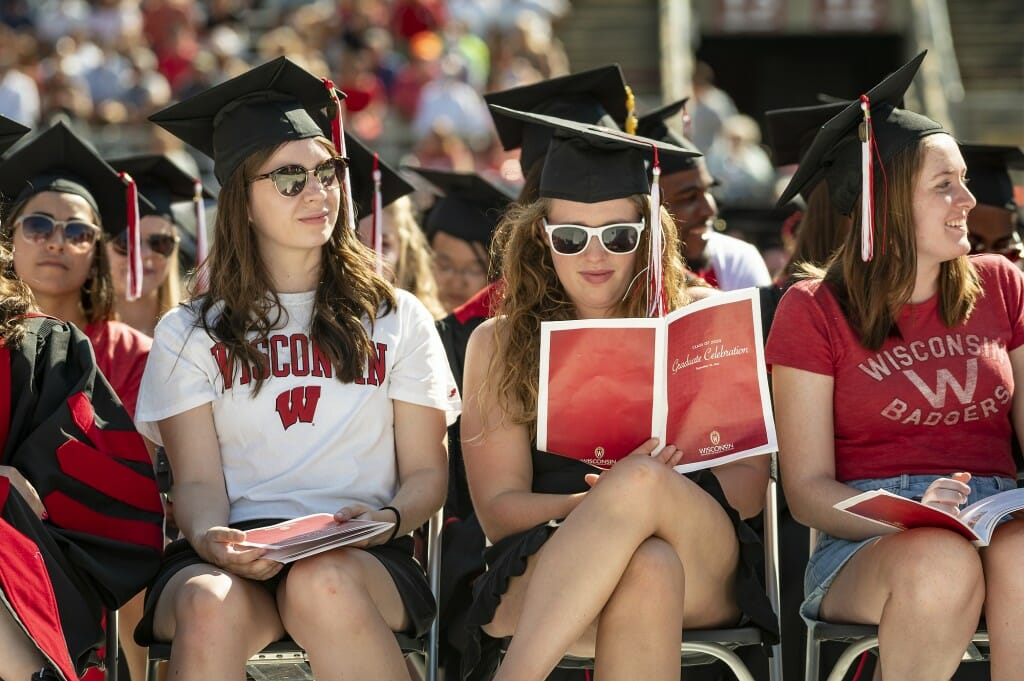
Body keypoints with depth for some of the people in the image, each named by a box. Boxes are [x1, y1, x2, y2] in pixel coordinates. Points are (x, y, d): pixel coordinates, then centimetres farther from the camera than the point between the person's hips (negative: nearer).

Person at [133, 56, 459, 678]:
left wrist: (387, 520, -12)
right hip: (234, 552, 0)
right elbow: (199, 481, 5)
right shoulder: (189, 335, 14)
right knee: (211, 607, -37)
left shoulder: (397, 319, 15)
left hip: (359, 556, 1)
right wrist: (210, 538, -19)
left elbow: (427, 472, 11)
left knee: (323, 584, -37)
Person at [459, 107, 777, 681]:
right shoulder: (499, 344, 13)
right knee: (647, 570, -39)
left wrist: (649, 491, -13)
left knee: (640, 480, -36)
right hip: (547, 558, -1)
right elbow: (497, 509, 3)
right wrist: (595, 503, -18)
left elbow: (749, 486, 8)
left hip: (704, 565, 1)